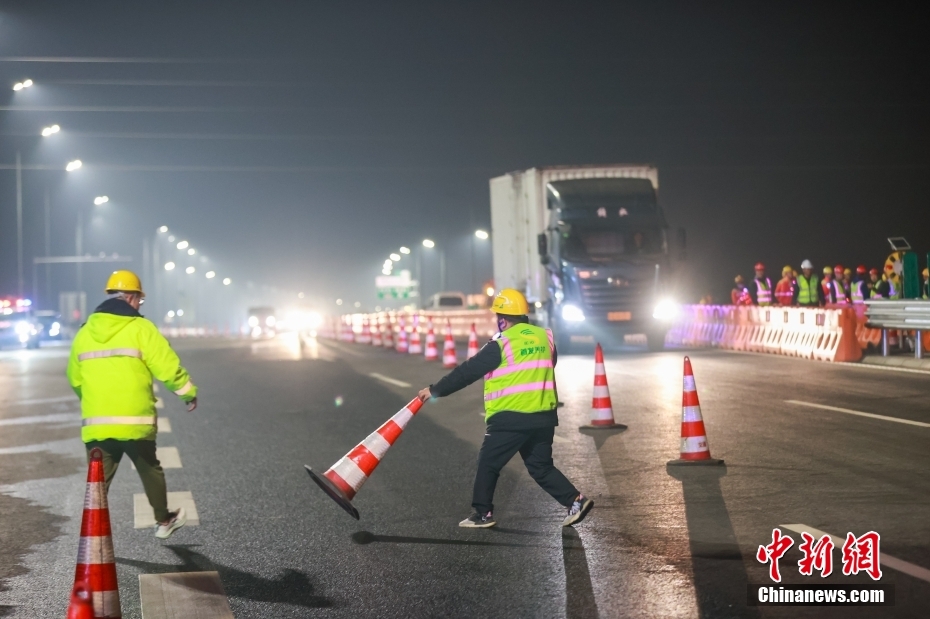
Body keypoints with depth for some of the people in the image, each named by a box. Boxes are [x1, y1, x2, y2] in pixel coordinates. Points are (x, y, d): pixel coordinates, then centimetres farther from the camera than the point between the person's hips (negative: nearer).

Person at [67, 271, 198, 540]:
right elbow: (167, 367, -9)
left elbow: (75, 378, 18)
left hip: (96, 424, 3)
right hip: (135, 421, -3)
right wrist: (189, 392, 8)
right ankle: (163, 521, 34)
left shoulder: (85, 332, 9)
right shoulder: (140, 328, -6)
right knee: (150, 471, 18)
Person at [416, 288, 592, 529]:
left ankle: (483, 514, 11)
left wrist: (435, 390, 1)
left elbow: (467, 372, -6)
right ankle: (576, 500, 7)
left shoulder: (501, 345, -10)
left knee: (488, 463, 9)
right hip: (544, 416, 6)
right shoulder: (545, 337, 8)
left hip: (511, 418, -6)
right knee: (541, 466, 18)